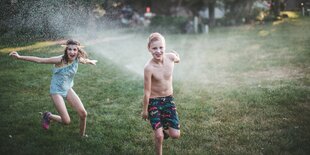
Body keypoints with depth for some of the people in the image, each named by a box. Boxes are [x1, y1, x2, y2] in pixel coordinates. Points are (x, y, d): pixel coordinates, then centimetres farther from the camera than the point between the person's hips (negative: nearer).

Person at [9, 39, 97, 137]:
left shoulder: (77, 59, -9)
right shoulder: (60, 60, -26)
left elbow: (85, 60, 16)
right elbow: (39, 60, -28)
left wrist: (91, 61, 38)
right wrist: (19, 57, -34)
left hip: (68, 89, 5)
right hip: (56, 91, -5)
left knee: (83, 114, -5)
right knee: (66, 121, -10)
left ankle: (82, 135, 21)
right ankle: (48, 116, 21)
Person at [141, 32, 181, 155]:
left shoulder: (170, 57, -14)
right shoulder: (149, 67, -25)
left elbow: (177, 60, 15)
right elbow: (147, 91, -16)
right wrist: (144, 110, -7)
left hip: (169, 99, 4)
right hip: (154, 101, -4)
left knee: (175, 135, 2)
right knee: (158, 136, -7)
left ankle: (165, 129, 38)